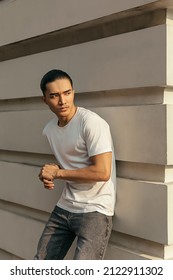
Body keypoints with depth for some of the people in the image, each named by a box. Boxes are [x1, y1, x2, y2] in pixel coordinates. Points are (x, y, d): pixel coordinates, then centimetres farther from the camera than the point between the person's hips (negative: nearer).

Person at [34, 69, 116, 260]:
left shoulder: (92, 122, -17)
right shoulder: (49, 130, 6)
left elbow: (102, 172, -23)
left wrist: (57, 173, -14)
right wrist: (49, 174, 0)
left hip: (95, 210, -7)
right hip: (64, 208, 7)